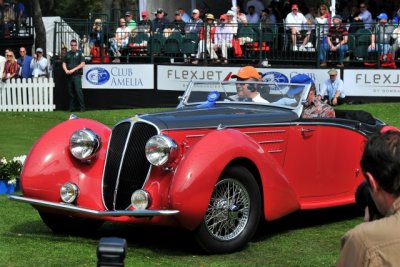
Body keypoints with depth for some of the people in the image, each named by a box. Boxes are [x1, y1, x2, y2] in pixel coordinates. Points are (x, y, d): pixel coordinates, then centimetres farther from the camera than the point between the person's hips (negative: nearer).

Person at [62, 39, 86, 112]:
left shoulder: (79, 53, 2)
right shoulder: (68, 53, 15)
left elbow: (82, 64, -6)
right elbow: (64, 63, 16)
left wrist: (73, 70, -12)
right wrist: (66, 70, -4)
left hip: (77, 75, -5)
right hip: (69, 75, 5)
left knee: (78, 90, -12)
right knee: (70, 92, 7)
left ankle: (82, 107, -10)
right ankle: (71, 107, 13)